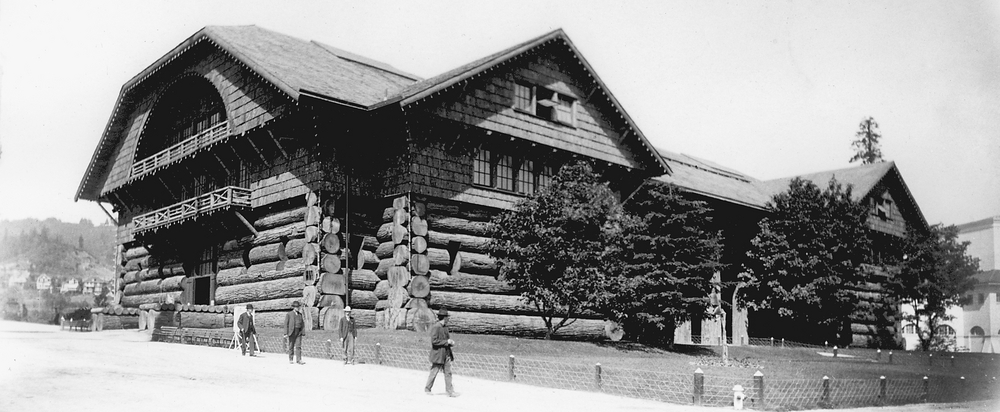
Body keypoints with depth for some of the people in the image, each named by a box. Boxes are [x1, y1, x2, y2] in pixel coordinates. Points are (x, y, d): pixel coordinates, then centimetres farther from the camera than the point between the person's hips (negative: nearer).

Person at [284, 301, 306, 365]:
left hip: (299, 332, 3)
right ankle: (290, 359, 16)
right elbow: (286, 324, -4)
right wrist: (286, 333, -11)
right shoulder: (289, 314, -1)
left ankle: (299, 360, -8)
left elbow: (302, 323, 14)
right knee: (291, 346, 4)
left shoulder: (300, 314, 13)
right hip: (291, 332, -3)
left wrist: (303, 332, 6)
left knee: (298, 346, -5)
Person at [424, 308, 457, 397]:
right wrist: (446, 341, -19)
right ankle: (427, 389, 21)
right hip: (438, 355, -8)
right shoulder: (435, 327, -16)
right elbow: (434, 341, -21)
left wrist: (451, 342, 4)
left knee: (448, 373, 3)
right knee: (433, 373, 5)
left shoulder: (445, 327, 12)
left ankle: (450, 391, 4)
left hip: (446, 354, 8)